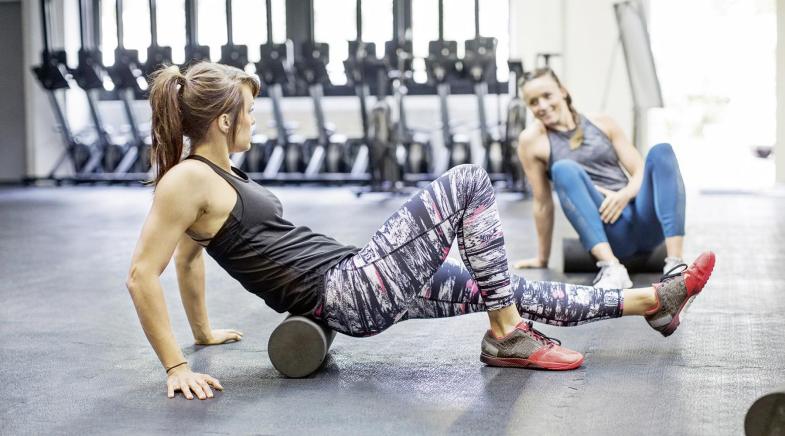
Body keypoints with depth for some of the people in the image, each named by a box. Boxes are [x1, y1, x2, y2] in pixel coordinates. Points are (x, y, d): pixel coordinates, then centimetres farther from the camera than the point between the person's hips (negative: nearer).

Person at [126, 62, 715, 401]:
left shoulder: (216, 172, 14)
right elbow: (142, 275, -17)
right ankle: (507, 337, -2)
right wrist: (176, 367, -18)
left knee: (507, 288, 10)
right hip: (351, 292, -9)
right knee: (471, 182, -10)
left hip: (356, 289, 9)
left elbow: (189, 258, 25)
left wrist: (205, 331, 30)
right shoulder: (188, 179, -13)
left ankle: (653, 301, 19)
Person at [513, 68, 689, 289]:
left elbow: (642, 171, 9)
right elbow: (543, 203, 8)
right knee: (564, 168, -25)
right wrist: (542, 258, 12)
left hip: (645, 223, 3)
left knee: (661, 151, -20)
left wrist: (625, 194, -12)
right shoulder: (532, 140, 4)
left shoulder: (602, 123, 13)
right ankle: (611, 268, -43)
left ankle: (675, 263, -35)